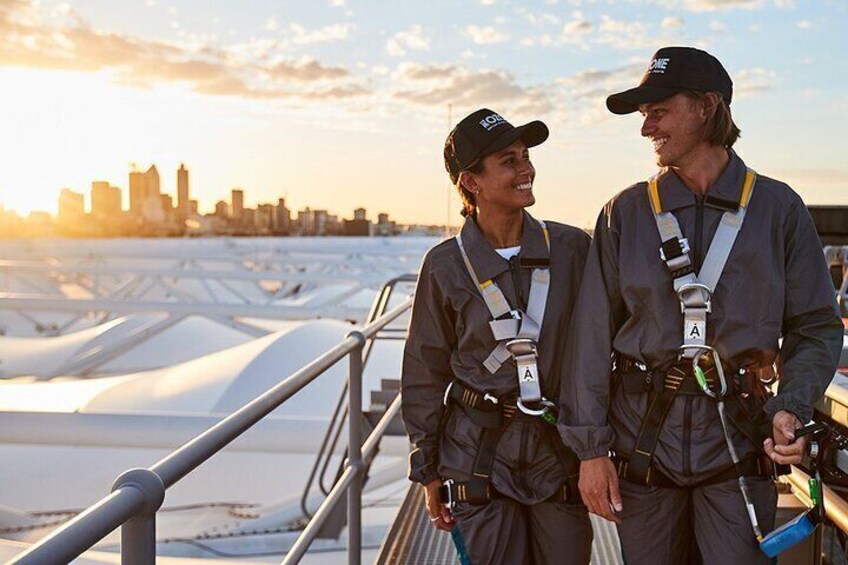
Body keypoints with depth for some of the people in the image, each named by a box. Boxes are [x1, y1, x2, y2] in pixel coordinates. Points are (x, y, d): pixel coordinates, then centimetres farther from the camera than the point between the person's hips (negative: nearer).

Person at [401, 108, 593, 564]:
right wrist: (428, 471, 4)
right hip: (479, 458, -1)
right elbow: (425, 374, 3)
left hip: (558, 453, 2)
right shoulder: (446, 266, -4)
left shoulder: (571, 248, 0)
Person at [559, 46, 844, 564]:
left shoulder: (778, 208, 1)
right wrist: (591, 447, -4)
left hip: (737, 440, -1)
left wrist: (792, 409, -12)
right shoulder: (626, 214, 2)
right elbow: (593, 333, 0)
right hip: (643, 437, 1)